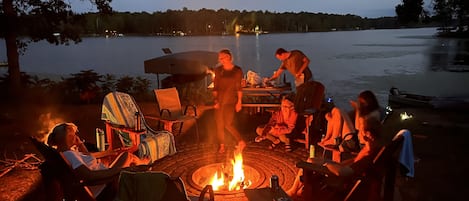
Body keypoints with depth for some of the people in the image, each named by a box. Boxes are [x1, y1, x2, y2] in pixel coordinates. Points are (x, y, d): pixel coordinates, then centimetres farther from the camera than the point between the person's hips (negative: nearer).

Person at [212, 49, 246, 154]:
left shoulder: (237, 70, -1)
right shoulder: (218, 70, 4)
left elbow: (239, 87, 3)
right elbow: (215, 87, 6)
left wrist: (239, 102, 0)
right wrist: (215, 100, -3)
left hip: (231, 100, -3)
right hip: (219, 100, 3)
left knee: (228, 124, -9)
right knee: (219, 124, 6)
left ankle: (241, 142, 10)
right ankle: (221, 145, 23)